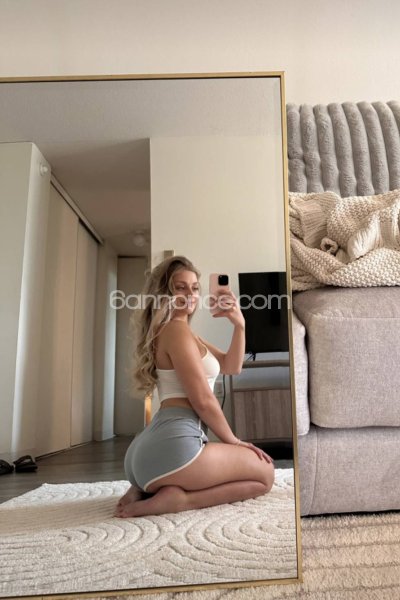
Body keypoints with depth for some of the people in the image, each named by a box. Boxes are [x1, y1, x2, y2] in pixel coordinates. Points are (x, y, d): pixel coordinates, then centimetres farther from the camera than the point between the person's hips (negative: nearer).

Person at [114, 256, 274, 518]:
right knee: (264, 474, 8)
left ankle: (151, 489, 12)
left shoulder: (184, 333, 24)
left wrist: (239, 325, 6)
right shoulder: (176, 330, -9)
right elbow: (203, 400, -12)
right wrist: (233, 441, 2)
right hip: (174, 443, -10)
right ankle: (176, 499, -10)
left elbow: (231, 366, 22)